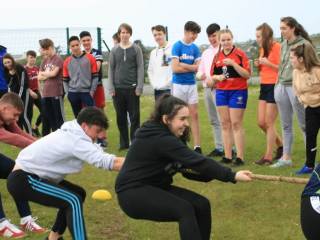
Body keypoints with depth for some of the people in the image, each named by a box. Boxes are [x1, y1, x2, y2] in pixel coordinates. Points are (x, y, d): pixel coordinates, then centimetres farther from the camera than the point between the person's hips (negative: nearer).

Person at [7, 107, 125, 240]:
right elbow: (104, 161, -35)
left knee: (78, 194, 18)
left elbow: (98, 155, 0)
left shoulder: (73, 132, 4)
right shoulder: (76, 140, -25)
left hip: (29, 175, 11)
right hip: (22, 181, -11)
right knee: (73, 200, -23)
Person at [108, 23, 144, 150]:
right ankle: (124, 142, 14)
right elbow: (111, 69, 7)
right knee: (121, 117, 6)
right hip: (118, 88, 2)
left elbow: (140, 68, -1)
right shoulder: (114, 50, 7)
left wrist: (139, 87, -9)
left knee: (134, 117, 1)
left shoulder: (136, 49, 2)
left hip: (132, 88, -2)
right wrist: (111, 87, 0)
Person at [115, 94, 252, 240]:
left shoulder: (167, 136, 8)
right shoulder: (160, 139, -24)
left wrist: (213, 175, -15)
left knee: (201, 204, -4)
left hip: (154, 188, 10)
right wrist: (232, 176, -30)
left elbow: (189, 169, 2)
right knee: (184, 210, -26)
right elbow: (198, 161, -29)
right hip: (133, 193, -10)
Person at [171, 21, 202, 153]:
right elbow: (175, 68, -14)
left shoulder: (195, 48, 6)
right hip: (178, 84, -4)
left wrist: (182, 65, -10)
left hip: (191, 84, 4)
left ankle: (197, 146, 1)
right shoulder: (177, 46, -7)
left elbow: (197, 67, -1)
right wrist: (191, 67, -6)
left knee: (194, 114, 0)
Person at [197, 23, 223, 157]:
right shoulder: (206, 53, 20)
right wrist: (201, 75, 0)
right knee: (213, 120, 11)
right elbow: (200, 70, 23)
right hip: (207, 88, 8)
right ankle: (219, 147, 18)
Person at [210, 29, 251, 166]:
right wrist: (217, 77, -7)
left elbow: (247, 75, -12)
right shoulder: (217, 57, 8)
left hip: (238, 91, -5)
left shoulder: (240, 54, -6)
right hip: (221, 92, 5)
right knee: (225, 123, 6)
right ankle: (227, 156, 12)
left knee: (236, 124, -6)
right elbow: (212, 75, 16)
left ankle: (240, 157, -1)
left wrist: (233, 63, -21)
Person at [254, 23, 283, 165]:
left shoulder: (277, 47, -12)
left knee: (269, 123, -4)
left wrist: (268, 63, -20)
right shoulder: (263, 48, 12)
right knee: (261, 122, 8)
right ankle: (280, 145, 27)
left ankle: (268, 156, 4)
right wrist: (258, 65, 3)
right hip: (264, 86, 8)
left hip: (274, 86, -8)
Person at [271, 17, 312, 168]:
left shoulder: (303, 44, -8)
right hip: (282, 86, 7)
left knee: (304, 124, 0)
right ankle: (286, 158, 18)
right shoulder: (283, 45, 13)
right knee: (285, 125, 11)